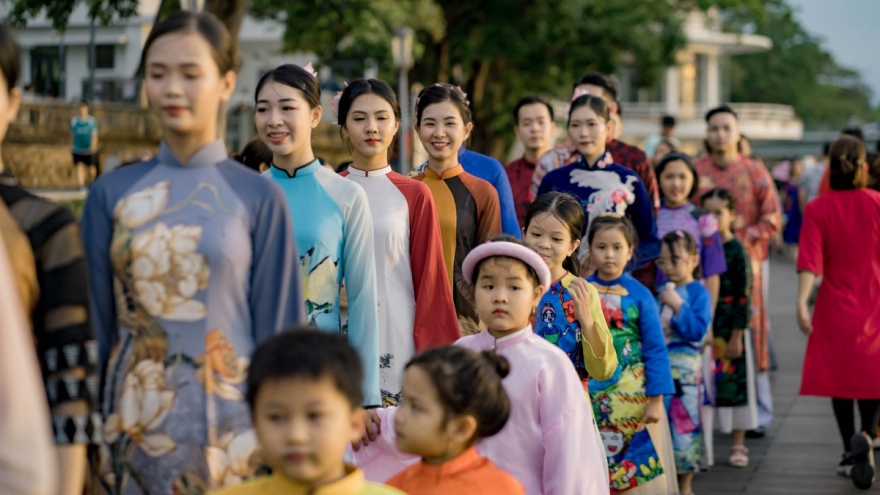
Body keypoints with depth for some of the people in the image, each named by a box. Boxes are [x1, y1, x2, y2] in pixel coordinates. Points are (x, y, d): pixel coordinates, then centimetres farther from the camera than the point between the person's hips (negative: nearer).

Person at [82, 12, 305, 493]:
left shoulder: (258, 198, -1)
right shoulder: (111, 194, 5)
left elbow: (277, 329, 1)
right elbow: (94, 322, 7)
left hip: (231, 430, -2)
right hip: (133, 428, 2)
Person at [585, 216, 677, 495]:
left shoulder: (639, 295, -2)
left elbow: (656, 351, -2)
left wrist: (656, 401, -8)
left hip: (632, 398, -1)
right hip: (589, 398, 1)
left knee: (637, 471, 0)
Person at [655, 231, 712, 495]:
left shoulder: (698, 293, -6)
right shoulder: (663, 292, 11)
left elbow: (697, 331, -17)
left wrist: (678, 306, -22)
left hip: (684, 369, -6)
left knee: (684, 425, -1)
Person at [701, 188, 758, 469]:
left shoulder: (736, 252, -7)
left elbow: (743, 297, -8)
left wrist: (736, 336, -11)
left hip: (731, 328, -4)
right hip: (704, 327, 4)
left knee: (735, 382, 2)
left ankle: (739, 445, 11)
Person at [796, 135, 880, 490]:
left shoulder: (817, 209, -8)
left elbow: (810, 260, -17)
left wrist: (802, 302, -21)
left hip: (836, 304, 0)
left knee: (839, 373, 11)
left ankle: (850, 453, 13)